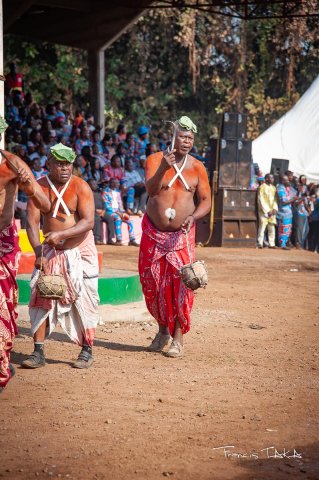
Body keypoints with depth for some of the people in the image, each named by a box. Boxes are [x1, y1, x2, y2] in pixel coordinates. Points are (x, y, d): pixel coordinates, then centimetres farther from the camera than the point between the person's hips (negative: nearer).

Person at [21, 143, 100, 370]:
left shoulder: (81, 187, -12)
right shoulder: (39, 187, -4)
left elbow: (89, 222, -21)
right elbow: (32, 221, -9)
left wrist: (61, 234, -34)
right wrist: (38, 252, -21)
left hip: (79, 250, -3)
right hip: (50, 252, 3)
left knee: (83, 300, 0)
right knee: (41, 298, -3)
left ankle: (87, 351, 12)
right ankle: (39, 352, 2)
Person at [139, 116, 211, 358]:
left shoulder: (197, 167, 0)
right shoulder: (155, 160, -5)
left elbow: (206, 200, 3)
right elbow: (151, 190, -20)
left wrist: (194, 216, -18)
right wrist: (163, 169, -39)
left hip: (182, 235, 0)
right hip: (154, 233, 1)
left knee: (180, 283, -9)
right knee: (152, 283, 7)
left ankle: (178, 337, -3)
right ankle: (163, 329, 26)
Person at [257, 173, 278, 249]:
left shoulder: (273, 188, 13)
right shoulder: (262, 187, -5)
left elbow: (275, 199, 12)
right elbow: (261, 200, -8)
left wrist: (275, 209, -4)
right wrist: (267, 210, -12)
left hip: (272, 211, 5)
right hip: (264, 211, -5)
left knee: (272, 228, 4)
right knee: (262, 227, -7)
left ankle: (271, 244, 8)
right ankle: (260, 243, -3)